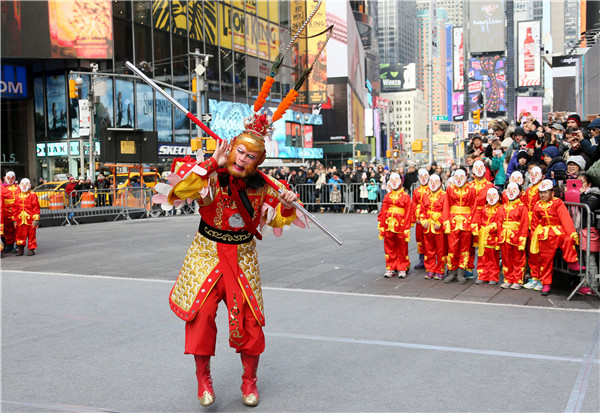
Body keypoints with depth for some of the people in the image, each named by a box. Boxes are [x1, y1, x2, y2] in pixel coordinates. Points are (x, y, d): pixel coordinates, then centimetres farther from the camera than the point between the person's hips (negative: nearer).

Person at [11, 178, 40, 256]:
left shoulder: (32, 195, 1)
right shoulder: (17, 196, 10)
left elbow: (36, 208, -2)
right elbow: (14, 208, 13)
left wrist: (36, 219, -8)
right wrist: (14, 220, 10)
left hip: (30, 219, -3)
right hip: (20, 220, 3)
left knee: (31, 234, 3)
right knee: (20, 234, 6)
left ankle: (32, 249, 10)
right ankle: (20, 249, 16)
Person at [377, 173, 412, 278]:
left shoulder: (405, 196, 2)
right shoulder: (387, 196, 11)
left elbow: (407, 214, -2)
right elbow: (383, 211, 10)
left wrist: (407, 228, -6)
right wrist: (381, 225, 5)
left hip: (400, 226, -3)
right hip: (388, 225, 3)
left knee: (402, 248, 4)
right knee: (389, 248, 7)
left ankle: (402, 269, 13)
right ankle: (390, 268, 16)